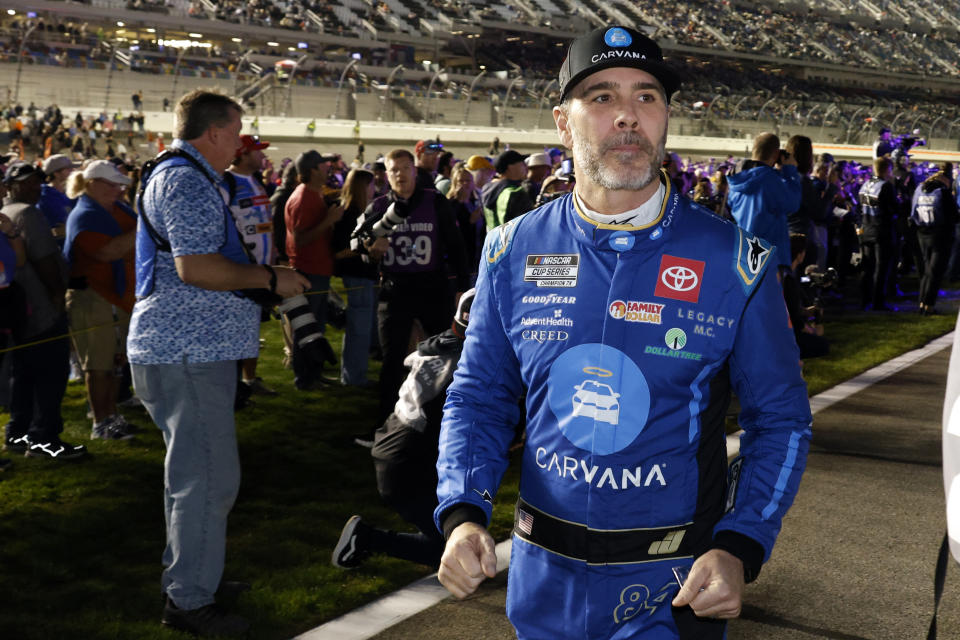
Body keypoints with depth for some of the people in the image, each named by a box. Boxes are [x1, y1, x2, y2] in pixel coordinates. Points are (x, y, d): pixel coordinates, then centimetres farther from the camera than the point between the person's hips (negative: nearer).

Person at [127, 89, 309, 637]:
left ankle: (189, 575, 32)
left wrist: (264, 282, 21)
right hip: (189, 351, -12)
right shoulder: (186, 181, -14)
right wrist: (272, 279, -15)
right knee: (210, 475, -7)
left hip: (191, 347, 12)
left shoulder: (182, 176, 21)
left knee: (197, 470, 20)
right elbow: (195, 267, -24)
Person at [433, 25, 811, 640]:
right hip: (544, 581, 3)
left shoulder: (735, 261, -9)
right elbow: (480, 396, 4)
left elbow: (780, 418, -3)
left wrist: (740, 550, -17)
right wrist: (463, 514, -13)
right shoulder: (515, 251, -3)